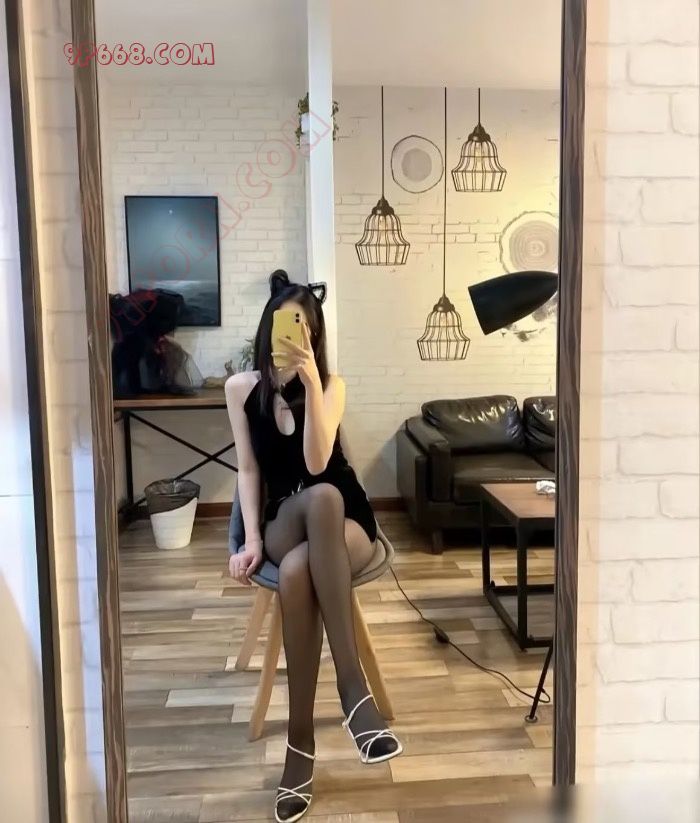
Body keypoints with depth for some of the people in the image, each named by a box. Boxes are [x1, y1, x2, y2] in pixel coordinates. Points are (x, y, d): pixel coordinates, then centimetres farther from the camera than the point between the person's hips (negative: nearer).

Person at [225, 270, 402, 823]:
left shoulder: (331, 385, -5)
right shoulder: (242, 388, 1)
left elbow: (317, 463, -20)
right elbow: (249, 470, 0)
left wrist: (310, 380, -26)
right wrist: (253, 540, -10)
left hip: (345, 523, 0)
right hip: (284, 522, 1)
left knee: (298, 571, -37)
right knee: (318, 498, -38)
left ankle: (302, 737, -28)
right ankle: (352, 682, -34)